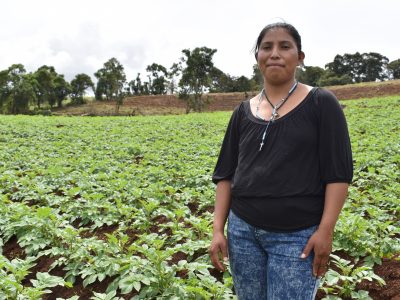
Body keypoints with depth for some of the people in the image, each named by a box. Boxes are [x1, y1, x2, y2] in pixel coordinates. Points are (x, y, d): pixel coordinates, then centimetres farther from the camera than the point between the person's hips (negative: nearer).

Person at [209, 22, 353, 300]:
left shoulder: (321, 103, -3)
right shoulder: (244, 111, 7)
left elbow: (339, 171, -6)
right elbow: (226, 173, 9)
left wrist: (325, 230, -12)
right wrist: (218, 228, 2)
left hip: (297, 236, -4)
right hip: (242, 230, 4)